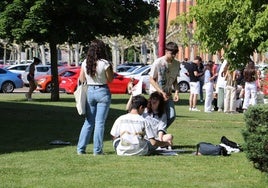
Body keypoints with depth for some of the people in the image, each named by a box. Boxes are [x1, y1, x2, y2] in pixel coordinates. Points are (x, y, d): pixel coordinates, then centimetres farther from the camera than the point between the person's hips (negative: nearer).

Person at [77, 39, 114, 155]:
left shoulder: (85, 63, -1)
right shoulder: (104, 63, -13)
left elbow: (82, 79, 7)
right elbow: (110, 80, -5)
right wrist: (111, 69, 5)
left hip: (89, 91, 4)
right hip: (102, 92, -4)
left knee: (88, 121, 14)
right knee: (100, 122, 1)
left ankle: (81, 148, 13)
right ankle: (97, 150, 1)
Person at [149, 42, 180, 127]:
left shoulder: (177, 64, 1)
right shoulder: (158, 63, -15)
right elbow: (152, 80, -11)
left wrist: (176, 92, -4)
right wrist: (162, 92, -19)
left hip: (168, 94, 5)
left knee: (172, 116, -4)